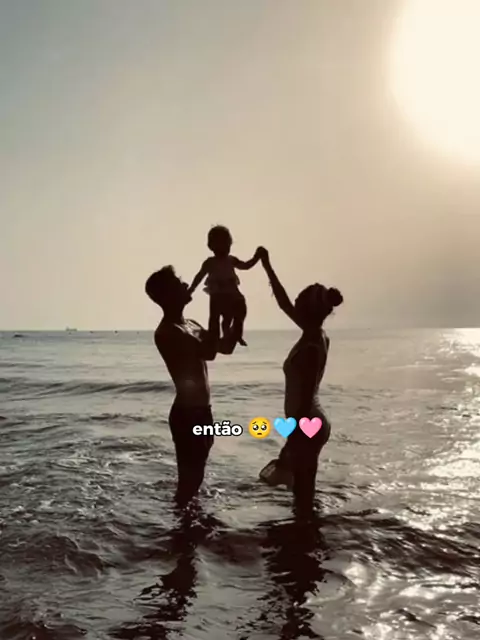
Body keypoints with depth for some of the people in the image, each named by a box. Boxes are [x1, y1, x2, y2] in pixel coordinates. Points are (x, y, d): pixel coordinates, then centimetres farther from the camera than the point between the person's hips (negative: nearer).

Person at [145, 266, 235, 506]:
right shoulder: (166, 332, -18)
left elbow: (225, 347, 18)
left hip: (201, 410, 9)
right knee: (190, 476, -1)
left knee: (195, 473, 21)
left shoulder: (191, 325, 11)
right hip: (186, 413, -9)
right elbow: (208, 351, -30)